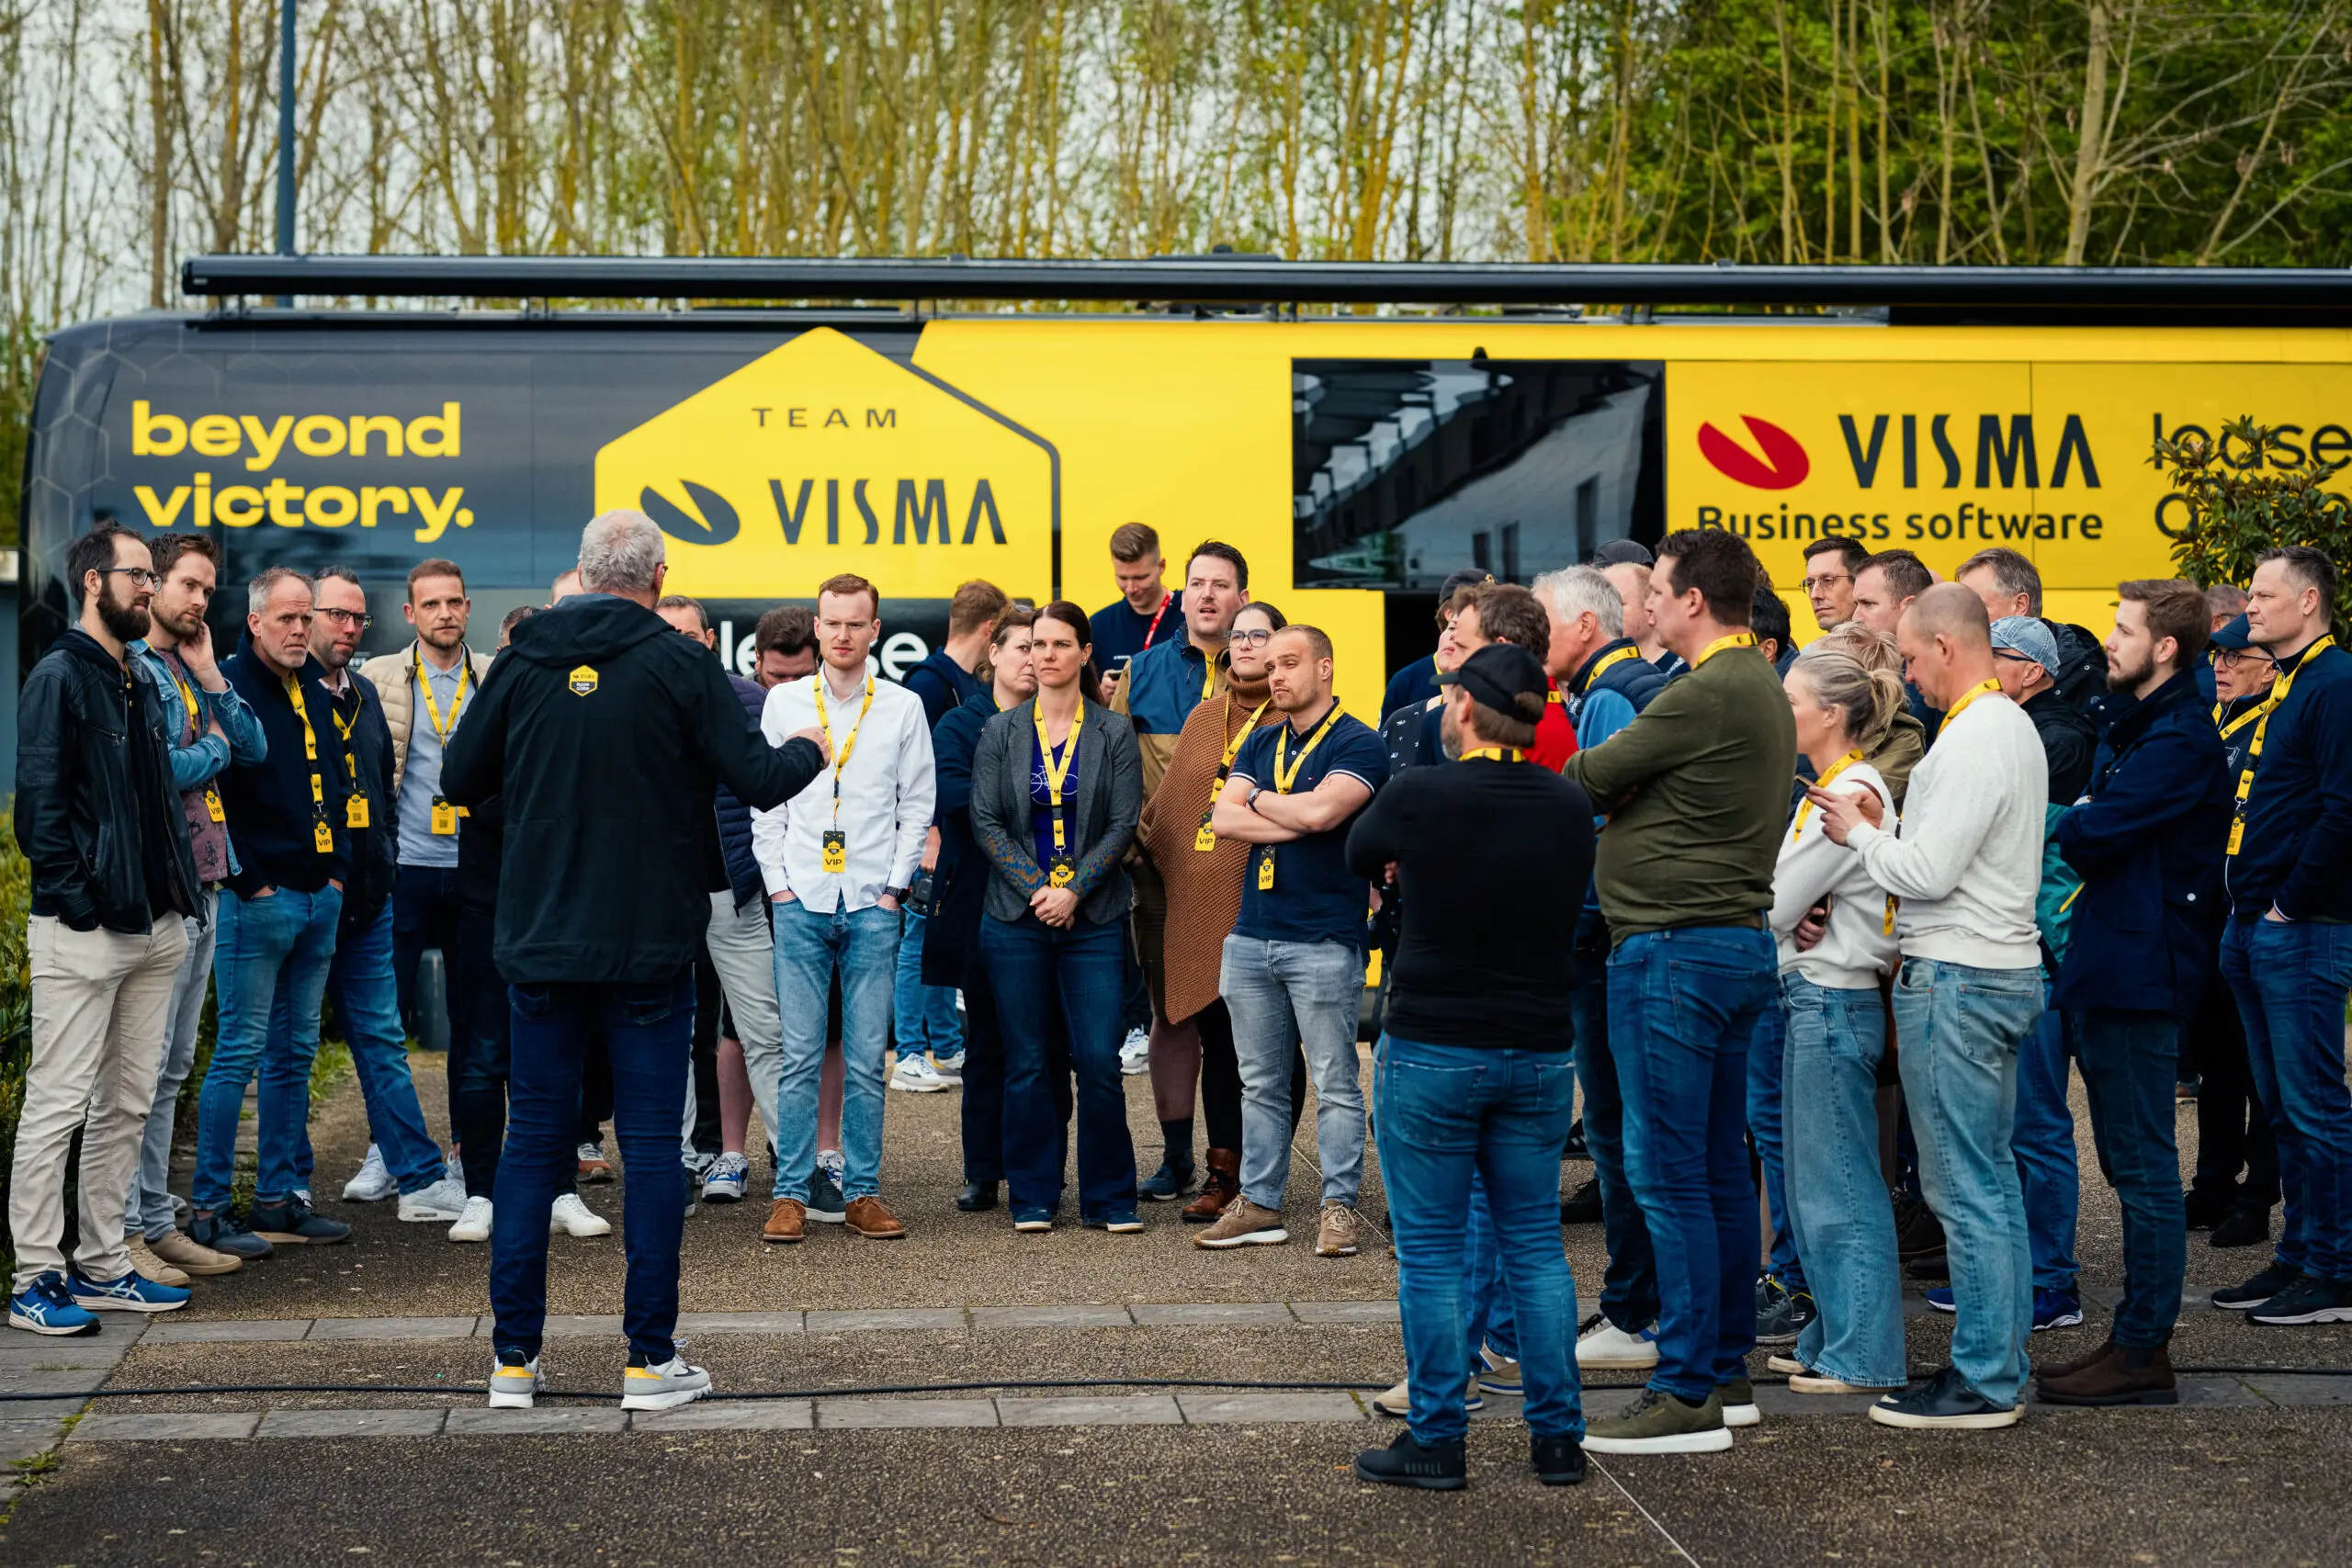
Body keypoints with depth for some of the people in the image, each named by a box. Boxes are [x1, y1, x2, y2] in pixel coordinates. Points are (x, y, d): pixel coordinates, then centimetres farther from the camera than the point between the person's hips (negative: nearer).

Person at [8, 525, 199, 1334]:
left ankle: (101, 1265, 19)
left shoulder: (144, 681, 16)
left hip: (153, 926, 8)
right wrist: (76, 902, -16)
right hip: (81, 932, -8)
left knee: (126, 1105, 11)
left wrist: (179, 890, 11)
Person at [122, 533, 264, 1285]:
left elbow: (254, 747, 10)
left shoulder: (191, 669, 17)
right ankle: (121, 1232, 0)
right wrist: (213, 747, -3)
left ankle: (156, 1223, 19)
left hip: (202, 884, 9)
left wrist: (211, 676, 1)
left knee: (171, 1069, 13)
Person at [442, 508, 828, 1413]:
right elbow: (759, 780, -10)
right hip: (649, 947, -2)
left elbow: (460, 780, 6)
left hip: (540, 945, 3)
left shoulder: (522, 660, 0)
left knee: (532, 1141, 9)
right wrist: (810, 752, 11)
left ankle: (513, 1359, 11)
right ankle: (651, 1359, 6)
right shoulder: (678, 664, -8)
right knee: (652, 1144, 4)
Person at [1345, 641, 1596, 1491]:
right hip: (1540, 1051, 4)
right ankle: (1558, 1436, 16)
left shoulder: (1418, 795, -13)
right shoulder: (1571, 806, -1)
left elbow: (1357, 857, 6)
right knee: (1536, 1245, 13)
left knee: (1429, 1252, 5)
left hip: (1433, 1049, -4)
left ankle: (1436, 1441, 10)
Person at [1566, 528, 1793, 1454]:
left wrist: (1579, 773, 7)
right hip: (1737, 940, 10)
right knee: (1720, 1167, 14)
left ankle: (1686, 1395, -3)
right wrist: (1615, 785, -2)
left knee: (1668, 1172, -6)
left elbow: (1590, 777, -12)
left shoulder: (1709, 692, -16)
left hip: (1674, 950, -10)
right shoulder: (1761, 685, 17)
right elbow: (1644, 779, 13)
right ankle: (1727, 1371, 22)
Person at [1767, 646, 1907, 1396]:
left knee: (1839, 1187, -3)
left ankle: (1864, 1357, 4)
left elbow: (1774, 905, -15)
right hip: (1816, 998, 10)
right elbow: (1786, 897, 16)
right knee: (1810, 1183, 15)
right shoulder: (1837, 789, 14)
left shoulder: (1851, 795, -16)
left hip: (1833, 1004, -10)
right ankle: (1831, 1340, 24)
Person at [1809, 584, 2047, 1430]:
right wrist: (1882, 830, 9)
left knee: (1963, 1186, -5)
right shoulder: (2012, 725, 15)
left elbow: (1930, 872, -20)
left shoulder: (1973, 740, -18)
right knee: (1992, 1176, 15)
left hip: (1955, 979, -11)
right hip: (2001, 970, 11)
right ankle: (2003, 1358, 23)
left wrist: (1859, 832, -5)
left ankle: (1982, 1380, 0)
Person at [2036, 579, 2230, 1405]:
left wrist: (2066, 826, -2)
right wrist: (2084, 829, -3)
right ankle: (2134, 1339, 20)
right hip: (2109, 970, 10)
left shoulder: (2178, 740, -15)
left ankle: (2143, 1352, 0)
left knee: (2143, 1168, -5)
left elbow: (2091, 833, -21)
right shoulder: (2143, 728, 18)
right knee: (2132, 1168, 13)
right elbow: (2095, 829, 17)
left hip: (2138, 973, -10)